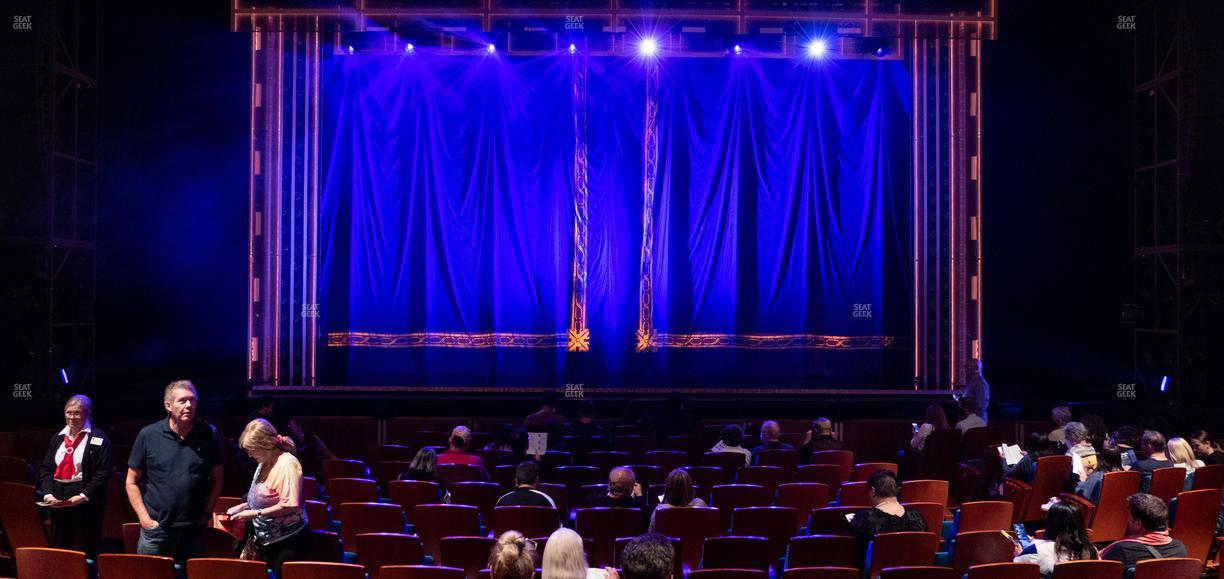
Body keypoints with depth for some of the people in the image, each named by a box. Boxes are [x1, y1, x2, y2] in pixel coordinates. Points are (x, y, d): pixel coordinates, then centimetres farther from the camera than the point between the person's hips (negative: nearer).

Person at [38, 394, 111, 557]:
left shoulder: (99, 439, -4)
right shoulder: (57, 438, 13)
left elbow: (103, 473, -10)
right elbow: (46, 469, 11)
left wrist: (84, 495, -19)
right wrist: (48, 493, -5)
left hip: (86, 505, -5)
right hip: (58, 503, 5)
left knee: (84, 554, -1)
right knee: (59, 550, 10)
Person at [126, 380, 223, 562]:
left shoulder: (208, 434, 0)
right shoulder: (148, 435, -3)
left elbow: (217, 478, 8)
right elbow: (132, 482, 2)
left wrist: (207, 513, 2)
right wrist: (144, 518, -5)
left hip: (194, 529, 1)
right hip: (156, 528, -1)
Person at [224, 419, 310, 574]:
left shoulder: (288, 463, -17)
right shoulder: (264, 463, 9)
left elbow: (290, 505, -23)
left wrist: (255, 513, -20)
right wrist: (242, 507, 7)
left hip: (289, 540, -8)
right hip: (267, 538, 8)